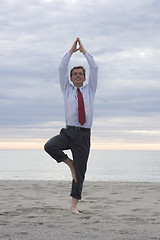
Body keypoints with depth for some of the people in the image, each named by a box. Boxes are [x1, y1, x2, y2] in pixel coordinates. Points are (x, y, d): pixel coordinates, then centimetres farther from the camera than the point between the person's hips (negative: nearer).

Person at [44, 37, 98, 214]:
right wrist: (71, 51, 9)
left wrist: (84, 51, 12)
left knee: (80, 171, 0)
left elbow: (94, 68, 7)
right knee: (49, 146, -29)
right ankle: (69, 162, -1)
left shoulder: (90, 90, 14)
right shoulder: (67, 90, 13)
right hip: (68, 132, 0)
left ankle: (74, 205, 7)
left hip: (84, 135, 0)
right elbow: (62, 68, 5)